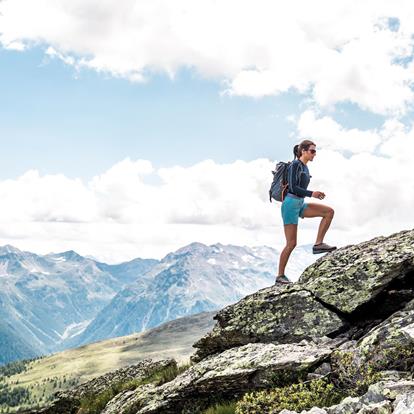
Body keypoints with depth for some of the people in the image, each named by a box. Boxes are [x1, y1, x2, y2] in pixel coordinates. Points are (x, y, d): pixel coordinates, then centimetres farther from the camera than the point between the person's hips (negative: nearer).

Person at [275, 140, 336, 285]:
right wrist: (311, 194, -26)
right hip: (290, 205, -8)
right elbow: (292, 187, -21)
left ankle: (318, 244, -8)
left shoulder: (305, 167, 15)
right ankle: (280, 276, 3)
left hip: (299, 204, 8)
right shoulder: (295, 165, -12)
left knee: (329, 211, -6)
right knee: (291, 243, -7)